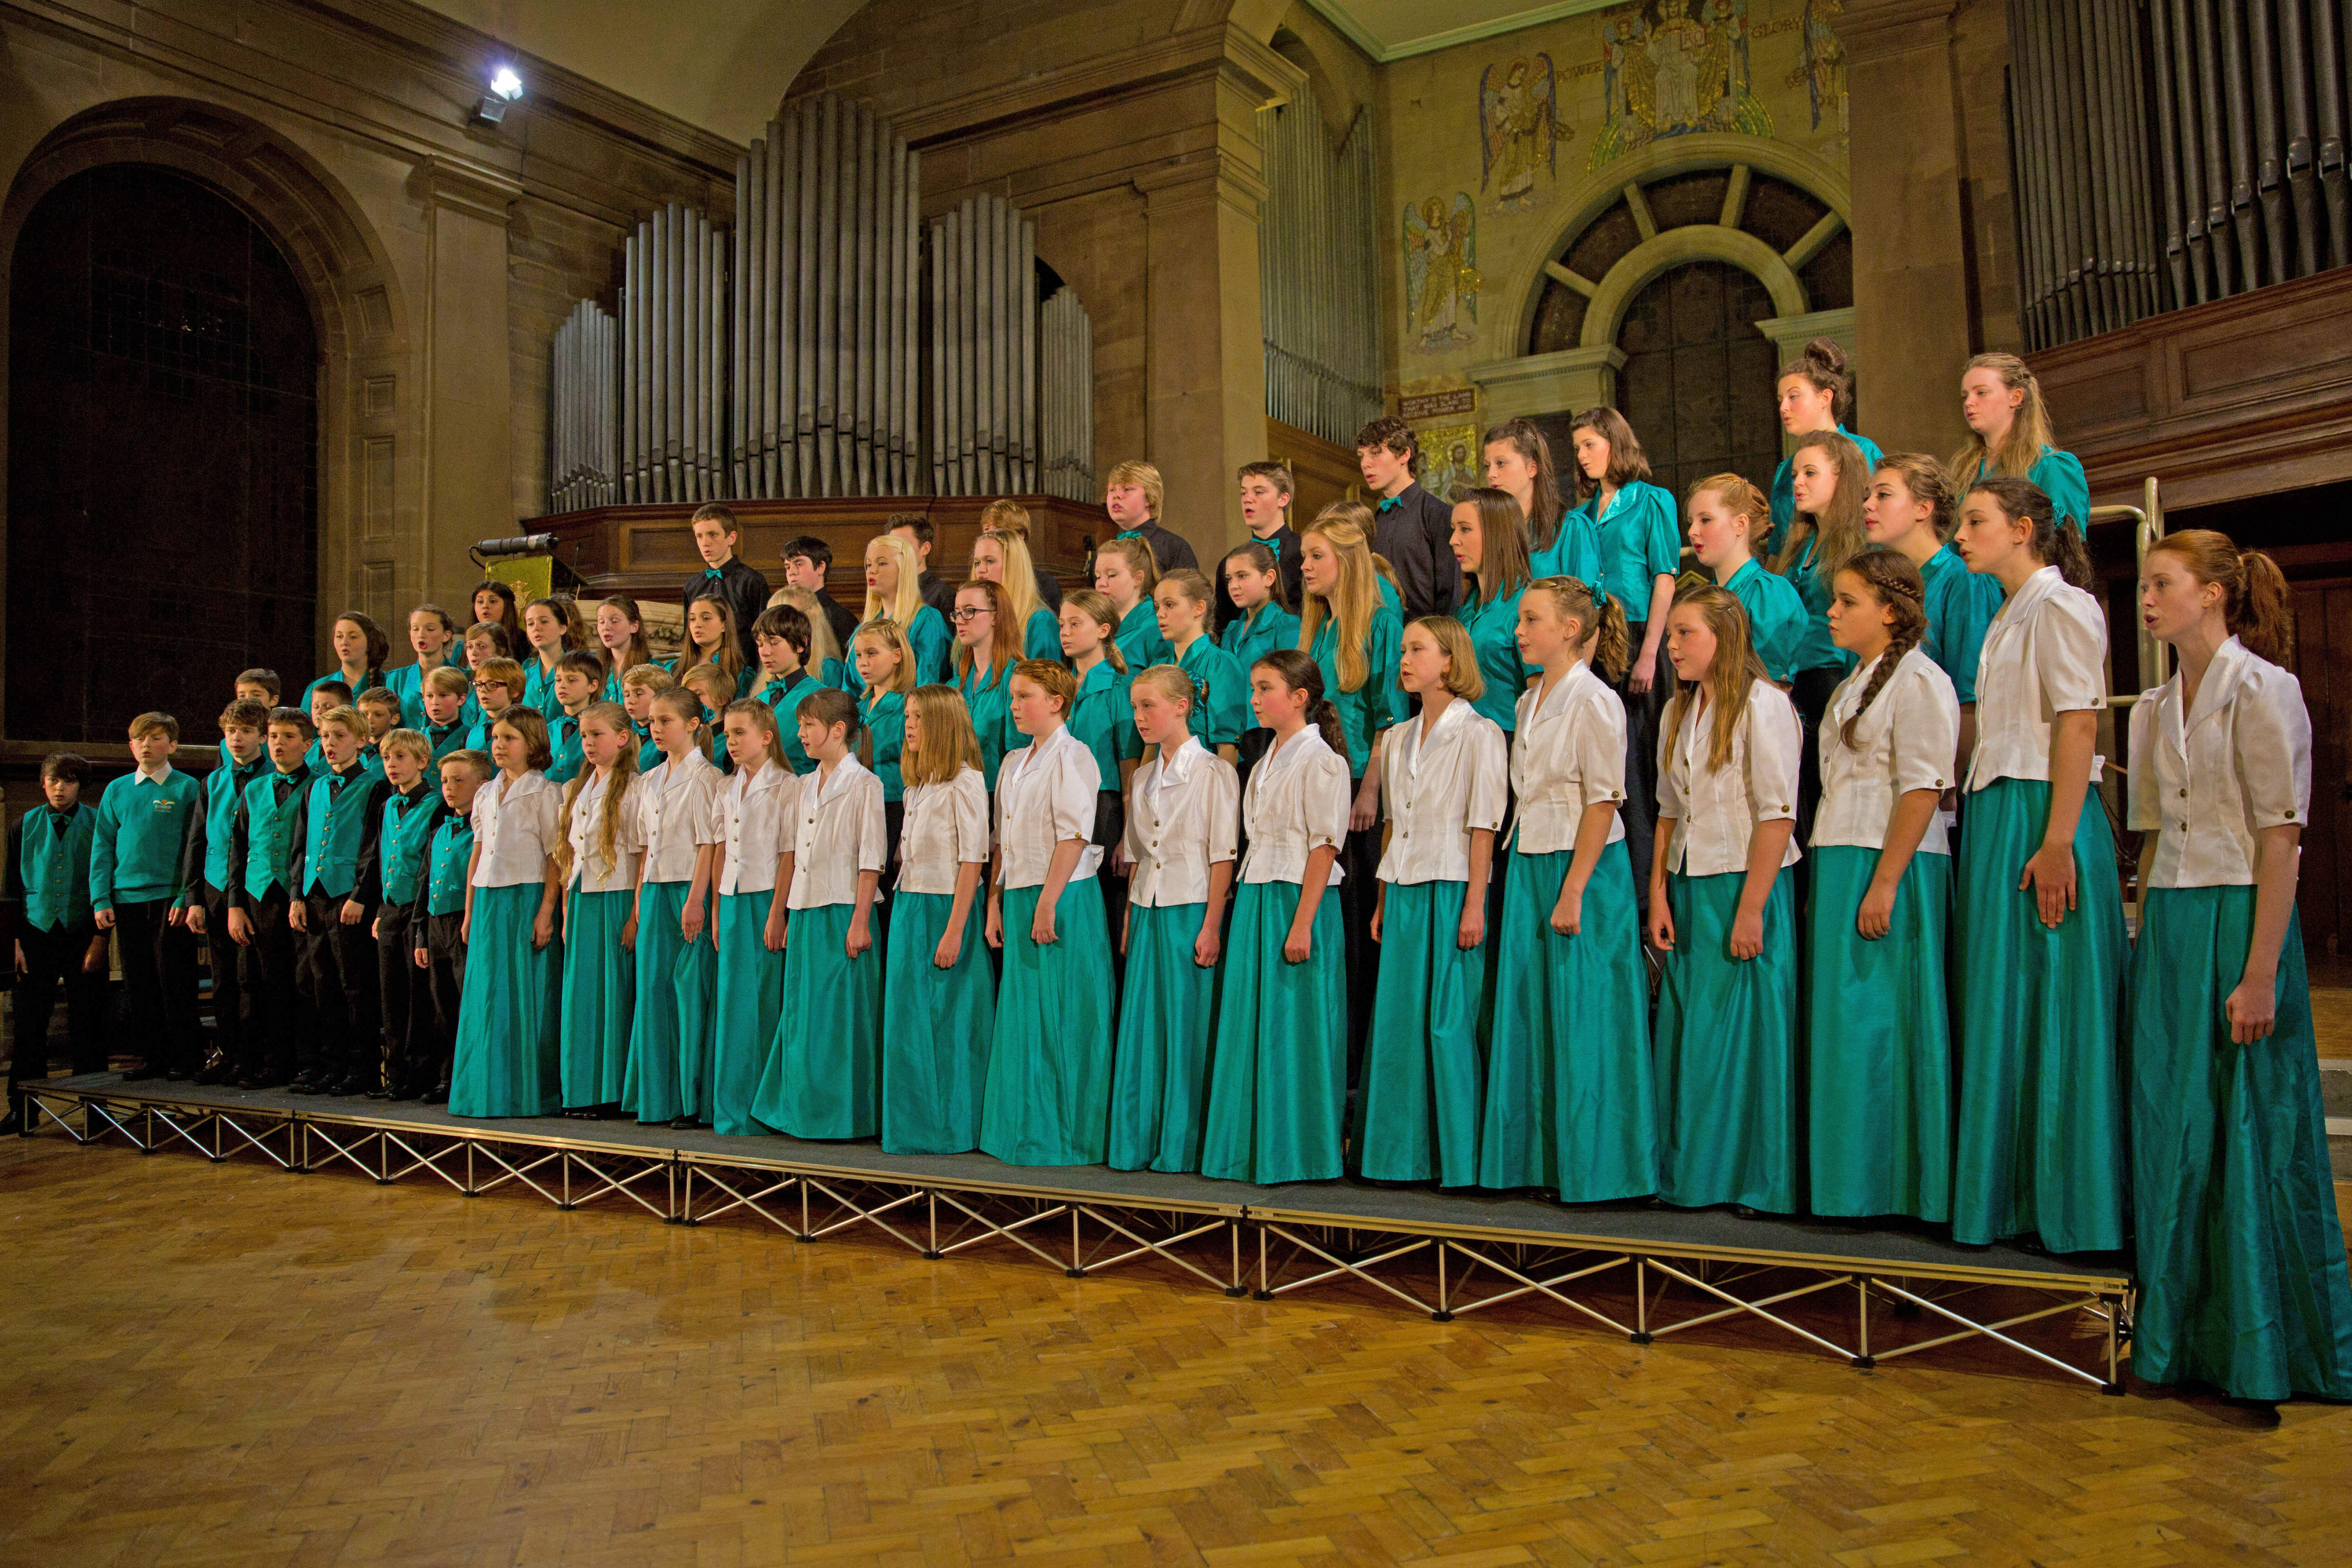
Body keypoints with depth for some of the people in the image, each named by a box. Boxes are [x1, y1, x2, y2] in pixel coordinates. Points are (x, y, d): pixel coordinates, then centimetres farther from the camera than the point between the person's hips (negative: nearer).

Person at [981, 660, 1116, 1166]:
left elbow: (1073, 838, -15)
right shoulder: (1013, 764, 17)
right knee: (1022, 1018, 10)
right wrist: (995, 902, 12)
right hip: (1020, 899, 8)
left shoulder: (1071, 756, -8)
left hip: (1064, 901, -8)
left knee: (1062, 1020, -4)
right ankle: (1026, 1132, 18)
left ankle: (1066, 1137, 4)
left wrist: (1047, 903, -19)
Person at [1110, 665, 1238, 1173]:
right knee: (1142, 1027, 5)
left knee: (1188, 1027, -2)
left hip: (1191, 912, -6)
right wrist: (1130, 918, 11)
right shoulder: (1143, 778, 14)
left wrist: (1211, 926, -14)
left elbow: (1223, 856, -9)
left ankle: (1182, 1147, 5)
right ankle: (1137, 1143, 12)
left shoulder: (1214, 772, -5)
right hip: (1148, 911, 6)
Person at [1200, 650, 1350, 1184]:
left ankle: (1297, 1154, 5)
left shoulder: (1320, 759, -8)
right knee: (1249, 1025, 8)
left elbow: (1324, 847, -14)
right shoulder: (1264, 763, 17)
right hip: (1254, 900, 8)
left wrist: (1302, 923, -19)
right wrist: (1249, 911, 11)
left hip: (1298, 900, -8)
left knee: (1293, 1028, -4)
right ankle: (1253, 1149, 16)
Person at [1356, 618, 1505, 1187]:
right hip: (1404, 892, 6)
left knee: (1449, 1023, -4)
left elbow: (1483, 826, -8)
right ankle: (1402, 1150, 14)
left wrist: (1474, 905, -13)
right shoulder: (1398, 739, 15)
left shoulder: (1480, 734, -4)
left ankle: (1457, 1157, 5)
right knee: (1398, 1021, 5)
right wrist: (1383, 901, 13)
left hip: (1452, 890, -6)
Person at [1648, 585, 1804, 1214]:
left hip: (1744, 886, -6)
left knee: (1743, 1031, -2)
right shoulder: (1677, 713, 14)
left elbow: (1777, 815, -14)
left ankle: (1752, 1180, 9)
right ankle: (1687, 1172, 15)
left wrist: (1750, 911, -17)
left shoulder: (1763, 704, -9)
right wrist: (1658, 895, 6)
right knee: (1685, 1033, 6)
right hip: (1688, 889, 7)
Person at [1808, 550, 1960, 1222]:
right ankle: (1849, 1180, 13)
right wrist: (1825, 876, 15)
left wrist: (1884, 884, -21)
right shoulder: (1855, 683, 20)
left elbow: (1922, 790, -15)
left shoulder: (1918, 680, -7)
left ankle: (1890, 1185, 3)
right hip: (1838, 864, 9)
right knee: (1840, 1022, 7)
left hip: (1889, 867, -9)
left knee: (1879, 1024, -6)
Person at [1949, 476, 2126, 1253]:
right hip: (1994, 815, 9)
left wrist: (2056, 844, -22)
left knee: (2046, 1006, -5)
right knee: (2000, 1007, 10)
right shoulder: (2009, 617, 19)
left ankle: (2067, 1204, 4)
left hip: (2041, 816, -9)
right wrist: (1982, 822, 11)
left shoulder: (2059, 606, -8)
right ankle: (2008, 1193, 17)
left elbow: (2079, 726, -16)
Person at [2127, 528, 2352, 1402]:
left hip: (2240, 918, -7)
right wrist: (2147, 948, 11)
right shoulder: (2154, 710, 13)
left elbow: (2281, 839, -12)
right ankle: (2186, 1336, 20)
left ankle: (2264, 1350, 13)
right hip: (2168, 926, 7)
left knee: (2251, 1133, 0)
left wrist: (2259, 974, -16)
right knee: (2170, 1131, 8)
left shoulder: (2261, 690, -8)